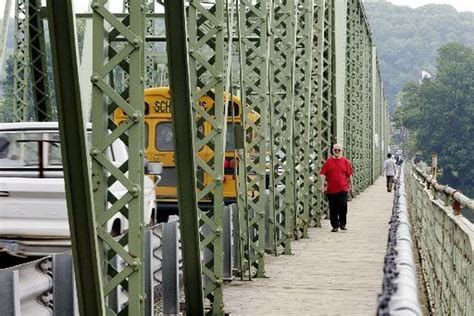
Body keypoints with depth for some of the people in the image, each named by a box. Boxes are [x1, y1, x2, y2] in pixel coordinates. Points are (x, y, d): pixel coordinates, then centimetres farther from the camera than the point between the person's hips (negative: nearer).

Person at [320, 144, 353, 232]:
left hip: (343, 188, -1)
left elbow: (349, 175, 9)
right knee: (333, 208, 4)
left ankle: (342, 224, 7)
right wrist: (322, 185, -7)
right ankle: (335, 226, 14)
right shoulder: (328, 161, 5)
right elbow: (323, 174, 3)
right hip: (331, 189, 1)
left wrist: (351, 186, 9)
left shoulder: (345, 161, 5)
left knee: (343, 205, -9)